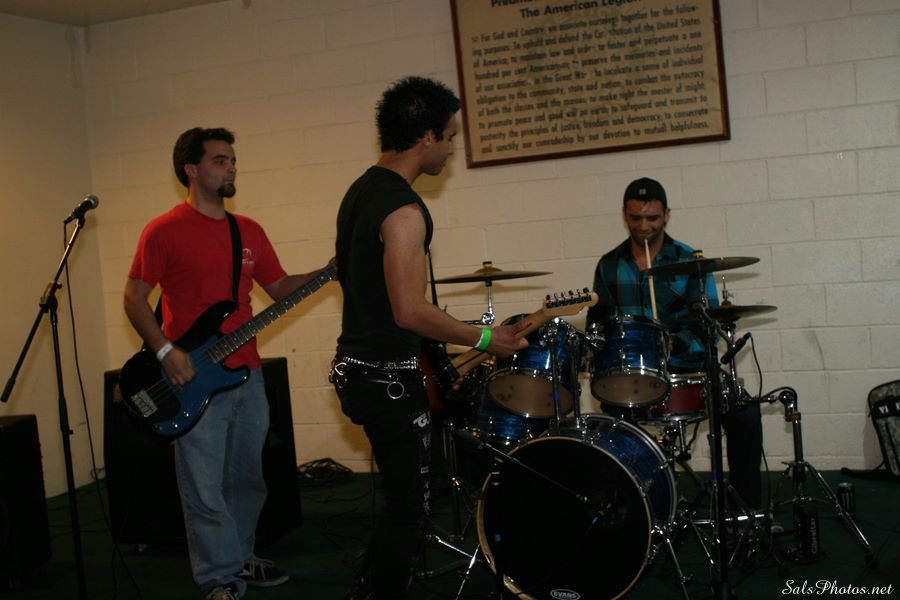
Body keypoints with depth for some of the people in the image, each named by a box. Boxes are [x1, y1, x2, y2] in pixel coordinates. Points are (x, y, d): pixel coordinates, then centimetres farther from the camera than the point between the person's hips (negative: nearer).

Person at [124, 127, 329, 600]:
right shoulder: (164, 231, -6)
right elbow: (134, 298, -5)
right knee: (206, 490, 0)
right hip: (194, 380, -6)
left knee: (247, 479, 16)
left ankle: (241, 559, 32)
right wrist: (166, 351, -16)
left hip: (247, 374, 6)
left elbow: (280, 287, 14)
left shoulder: (249, 231, 12)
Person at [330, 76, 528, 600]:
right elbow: (410, 312, -23)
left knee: (403, 497, 20)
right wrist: (485, 338, -12)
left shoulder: (360, 190, 11)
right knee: (409, 508, 1)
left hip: (358, 365, 10)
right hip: (390, 377, -10)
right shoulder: (405, 209, -19)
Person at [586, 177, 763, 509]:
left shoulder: (689, 261, 0)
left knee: (743, 410, -23)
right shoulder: (609, 266, 8)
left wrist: (674, 343, -23)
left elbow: (710, 323, -6)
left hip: (686, 365, -1)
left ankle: (748, 508, -6)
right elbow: (597, 321, 15)